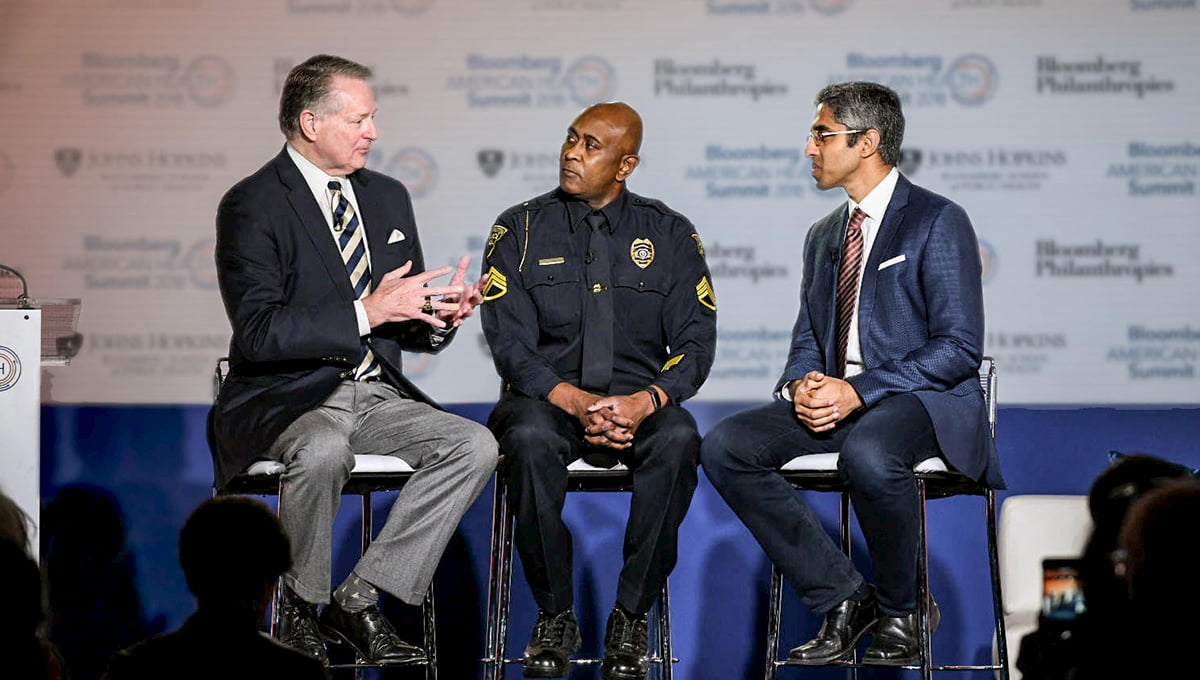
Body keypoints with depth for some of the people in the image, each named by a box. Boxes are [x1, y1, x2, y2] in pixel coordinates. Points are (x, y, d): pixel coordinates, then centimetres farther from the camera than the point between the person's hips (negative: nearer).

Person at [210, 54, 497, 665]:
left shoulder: (387, 197, 14)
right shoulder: (251, 206, -9)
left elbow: (406, 329, 19)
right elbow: (258, 333, -19)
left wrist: (439, 318, -6)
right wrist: (366, 311, -23)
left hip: (375, 394, 7)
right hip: (285, 398, -7)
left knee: (476, 446, -17)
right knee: (321, 451, -39)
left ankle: (358, 601, -13)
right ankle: (300, 610, -14)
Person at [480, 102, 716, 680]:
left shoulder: (669, 234, 6)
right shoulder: (521, 230, 4)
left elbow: (695, 342, 0)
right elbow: (510, 342, -5)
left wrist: (647, 401, -20)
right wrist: (575, 401, -22)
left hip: (638, 405, 1)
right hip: (547, 399, 0)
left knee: (678, 439, -34)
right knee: (530, 439, -36)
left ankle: (630, 617, -22)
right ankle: (555, 616, -19)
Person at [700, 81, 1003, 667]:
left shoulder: (938, 222, -5)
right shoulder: (824, 236, 19)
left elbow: (960, 348, -12)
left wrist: (859, 391, -20)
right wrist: (802, 385, -6)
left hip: (922, 400, -7)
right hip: (834, 399, 7)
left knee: (867, 454, -41)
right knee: (725, 447, -17)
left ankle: (900, 611, -13)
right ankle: (842, 598, -11)